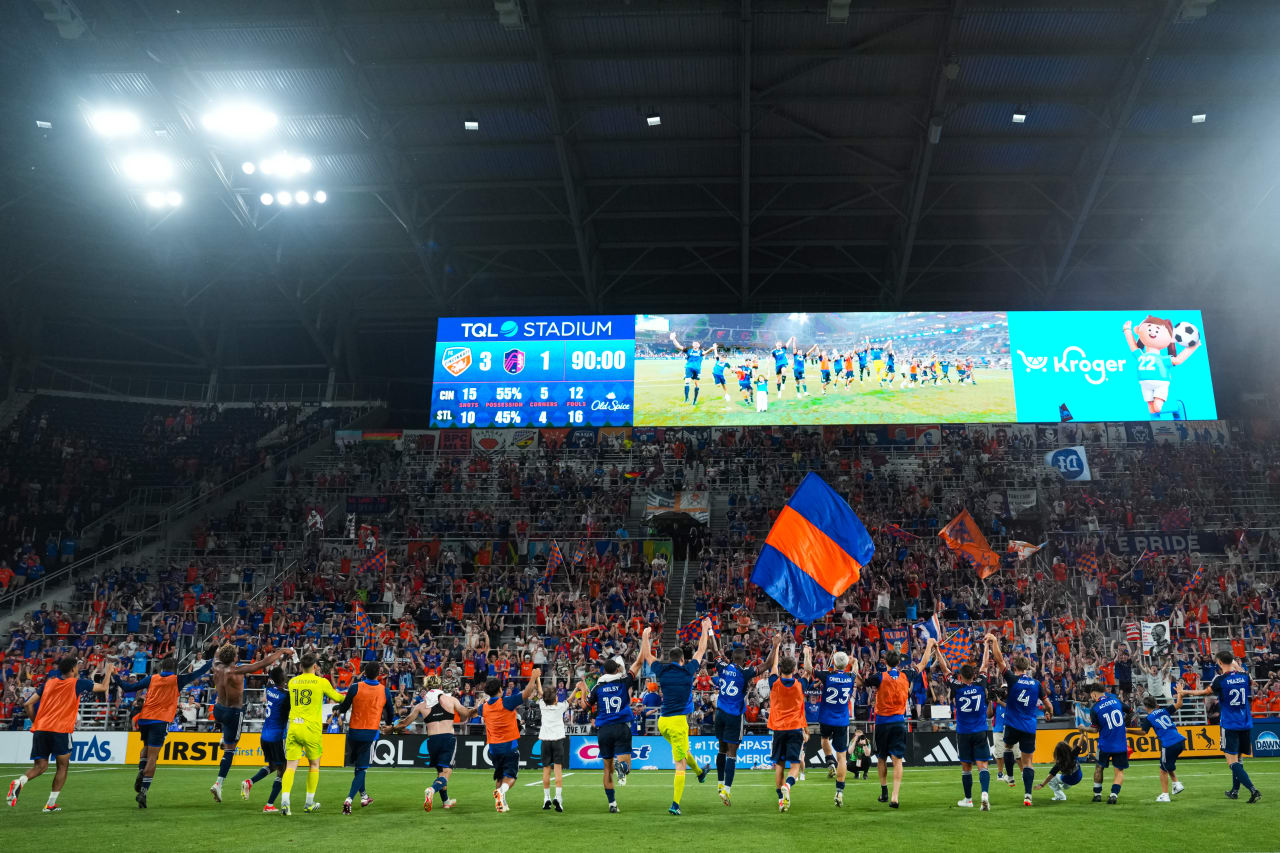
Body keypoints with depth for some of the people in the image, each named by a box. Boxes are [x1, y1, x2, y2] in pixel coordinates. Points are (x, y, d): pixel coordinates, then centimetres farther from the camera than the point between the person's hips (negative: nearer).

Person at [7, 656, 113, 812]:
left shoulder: (49, 682, 15)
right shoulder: (77, 683, 3)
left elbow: (29, 704, 14)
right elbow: (103, 687, 11)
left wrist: (35, 722, 23)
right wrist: (109, 669, 24)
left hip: (40, 729, 4)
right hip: (61, 730, -4)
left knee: (40, 766, 10)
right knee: (62, 766, 10)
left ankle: (19, 782, -21)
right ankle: (51, 804, 6)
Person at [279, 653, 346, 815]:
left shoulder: (292, 682, 9)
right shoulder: (321, 682, -2)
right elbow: (338, 698, 10)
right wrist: (346, 695, 33)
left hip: (293, 727, 3)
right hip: (312, 728, -3)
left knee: (290, 766, 1)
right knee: (314, 765, 14)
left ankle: (285, 800, -17)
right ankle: (309, 803, 20)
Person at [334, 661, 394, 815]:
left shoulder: (355, 687, -7)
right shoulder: (385, 691, -3)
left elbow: (343, 708, 0)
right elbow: (391, 715, 9)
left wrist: (339, 711, 24)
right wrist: (386, 724, 29)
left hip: (354, 731, 1)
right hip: (371, 732, -1)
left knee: (356, 765, 20)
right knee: (362, 768, 3)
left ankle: (364, 797, 32)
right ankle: (349, 799, -15)